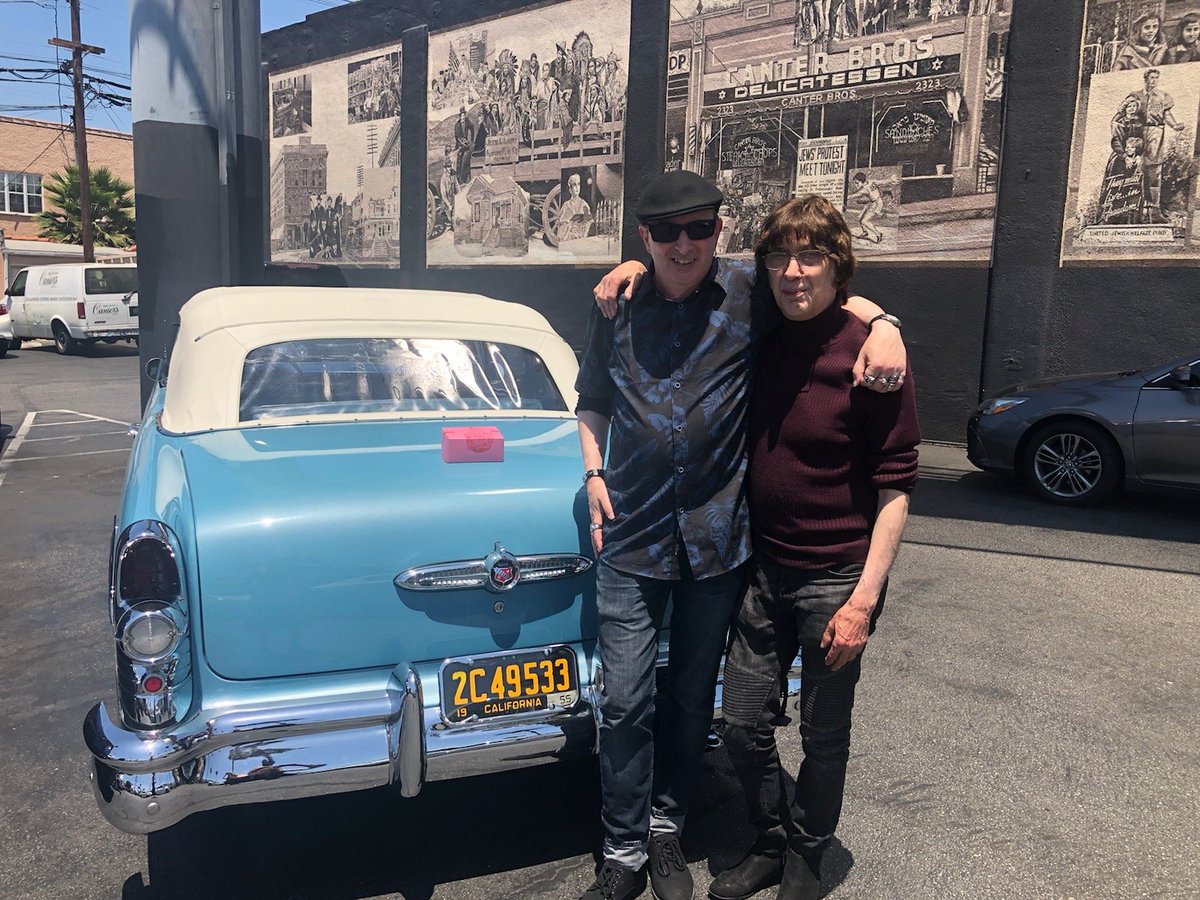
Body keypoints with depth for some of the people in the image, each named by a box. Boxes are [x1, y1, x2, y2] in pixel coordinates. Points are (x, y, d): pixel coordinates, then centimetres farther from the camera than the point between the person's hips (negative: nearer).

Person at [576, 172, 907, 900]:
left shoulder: (749, 295, -3)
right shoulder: (617, 307, 3)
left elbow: (840, 299, 7)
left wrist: (883, 323, -15)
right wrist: (594, 471, 3)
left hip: (718, 535, 0)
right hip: (632, 536, 1)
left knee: (692, 698, 15)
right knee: (626, 702, 2)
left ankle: (667, 827, 37)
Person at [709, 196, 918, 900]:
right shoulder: (761, 340, 1)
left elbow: (895, 486, -14)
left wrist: (864, 599, -17)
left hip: (835, 578, -4)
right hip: (763, 570, 5)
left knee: (824, 737, 13)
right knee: (744, 725, 13)